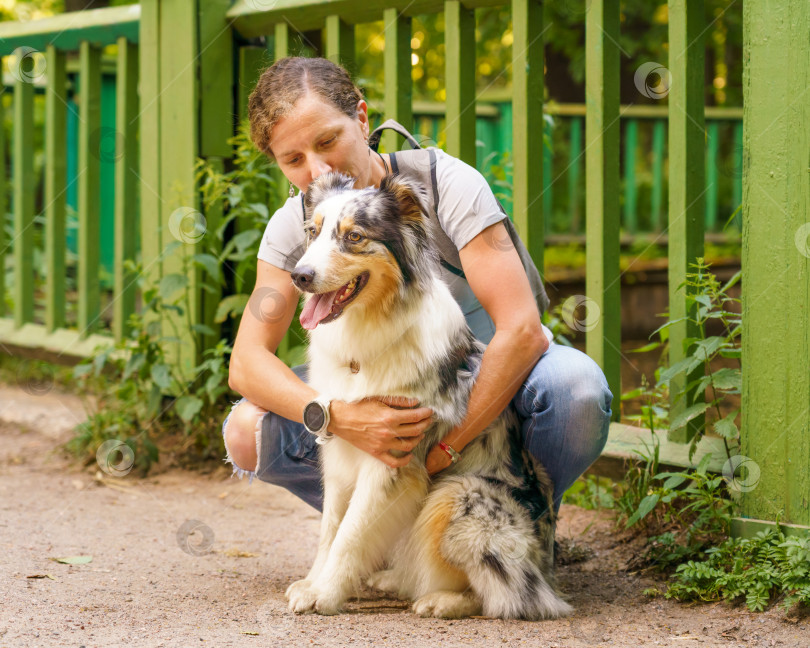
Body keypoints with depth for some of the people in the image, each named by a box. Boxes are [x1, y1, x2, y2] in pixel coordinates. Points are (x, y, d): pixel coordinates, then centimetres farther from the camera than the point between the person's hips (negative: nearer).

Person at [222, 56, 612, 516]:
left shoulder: (448, 184, -22)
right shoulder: (292, 227, -10)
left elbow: (521, 330, -28)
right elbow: (246, 365, -17)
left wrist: (444, 453, -30)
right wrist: (339, 417, -37)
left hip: (493, 374, -3)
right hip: (390, 391, 3)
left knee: (575, 385, -37)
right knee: (247, 432, -21)